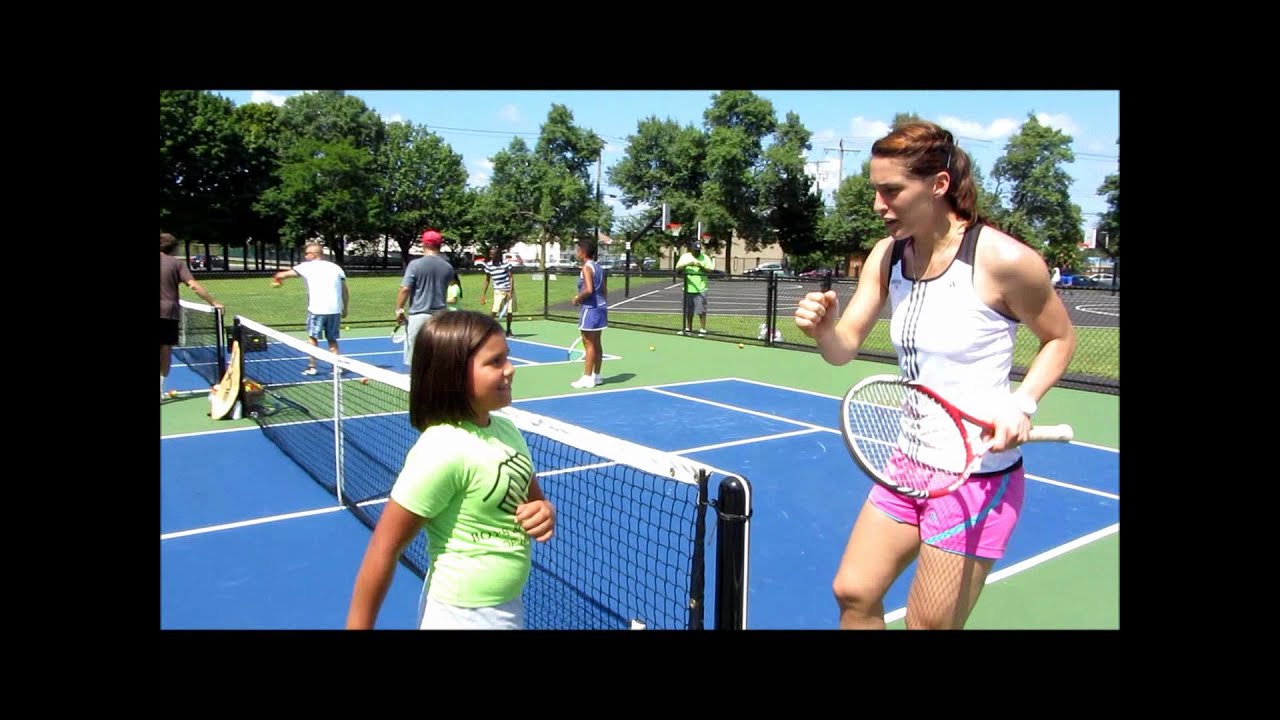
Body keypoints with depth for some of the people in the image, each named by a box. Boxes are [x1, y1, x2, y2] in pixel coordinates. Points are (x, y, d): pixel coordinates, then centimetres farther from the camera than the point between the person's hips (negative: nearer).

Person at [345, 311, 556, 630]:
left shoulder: (507, 430, -4)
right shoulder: (443, 451, -25)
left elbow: (532, 497, 11)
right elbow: (384, 549, -21)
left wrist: (545, 512, -10)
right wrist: (358, 626, -17)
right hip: (462, 616, -7)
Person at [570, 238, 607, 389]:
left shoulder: (586, 268, -14)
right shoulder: (599, 267, 12)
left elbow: (588, 290, -27)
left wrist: (577, 298, -11)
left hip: (590, 309, -9)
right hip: (600, 307, 9)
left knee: (589, 345, -4)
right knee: (596, 344, 14)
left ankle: (587, 378, -1)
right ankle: (596, 375, 20)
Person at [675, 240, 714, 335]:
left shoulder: (705, 257, 4)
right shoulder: (685, 256, 9)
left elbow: (711, 269, -1)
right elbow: (677, 267, 0)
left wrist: (701, 265, -15)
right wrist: (687, 264, -16)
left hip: (700, 289, -3)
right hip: (688, 288, 3)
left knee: (701, 310, -6)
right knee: (688, 311, 11)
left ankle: (703, 330, 0)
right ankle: (688, 329, 21)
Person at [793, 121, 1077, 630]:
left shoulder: (1003, 259, -19)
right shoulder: (888, 255, -1)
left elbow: (1060, 338, -3)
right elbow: (843, 349, -5)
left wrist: (1022, 403, -19)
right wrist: (823, 327, -27)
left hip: (979, 476, -6)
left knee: (928, 623, 6)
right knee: (853, 593, 13)